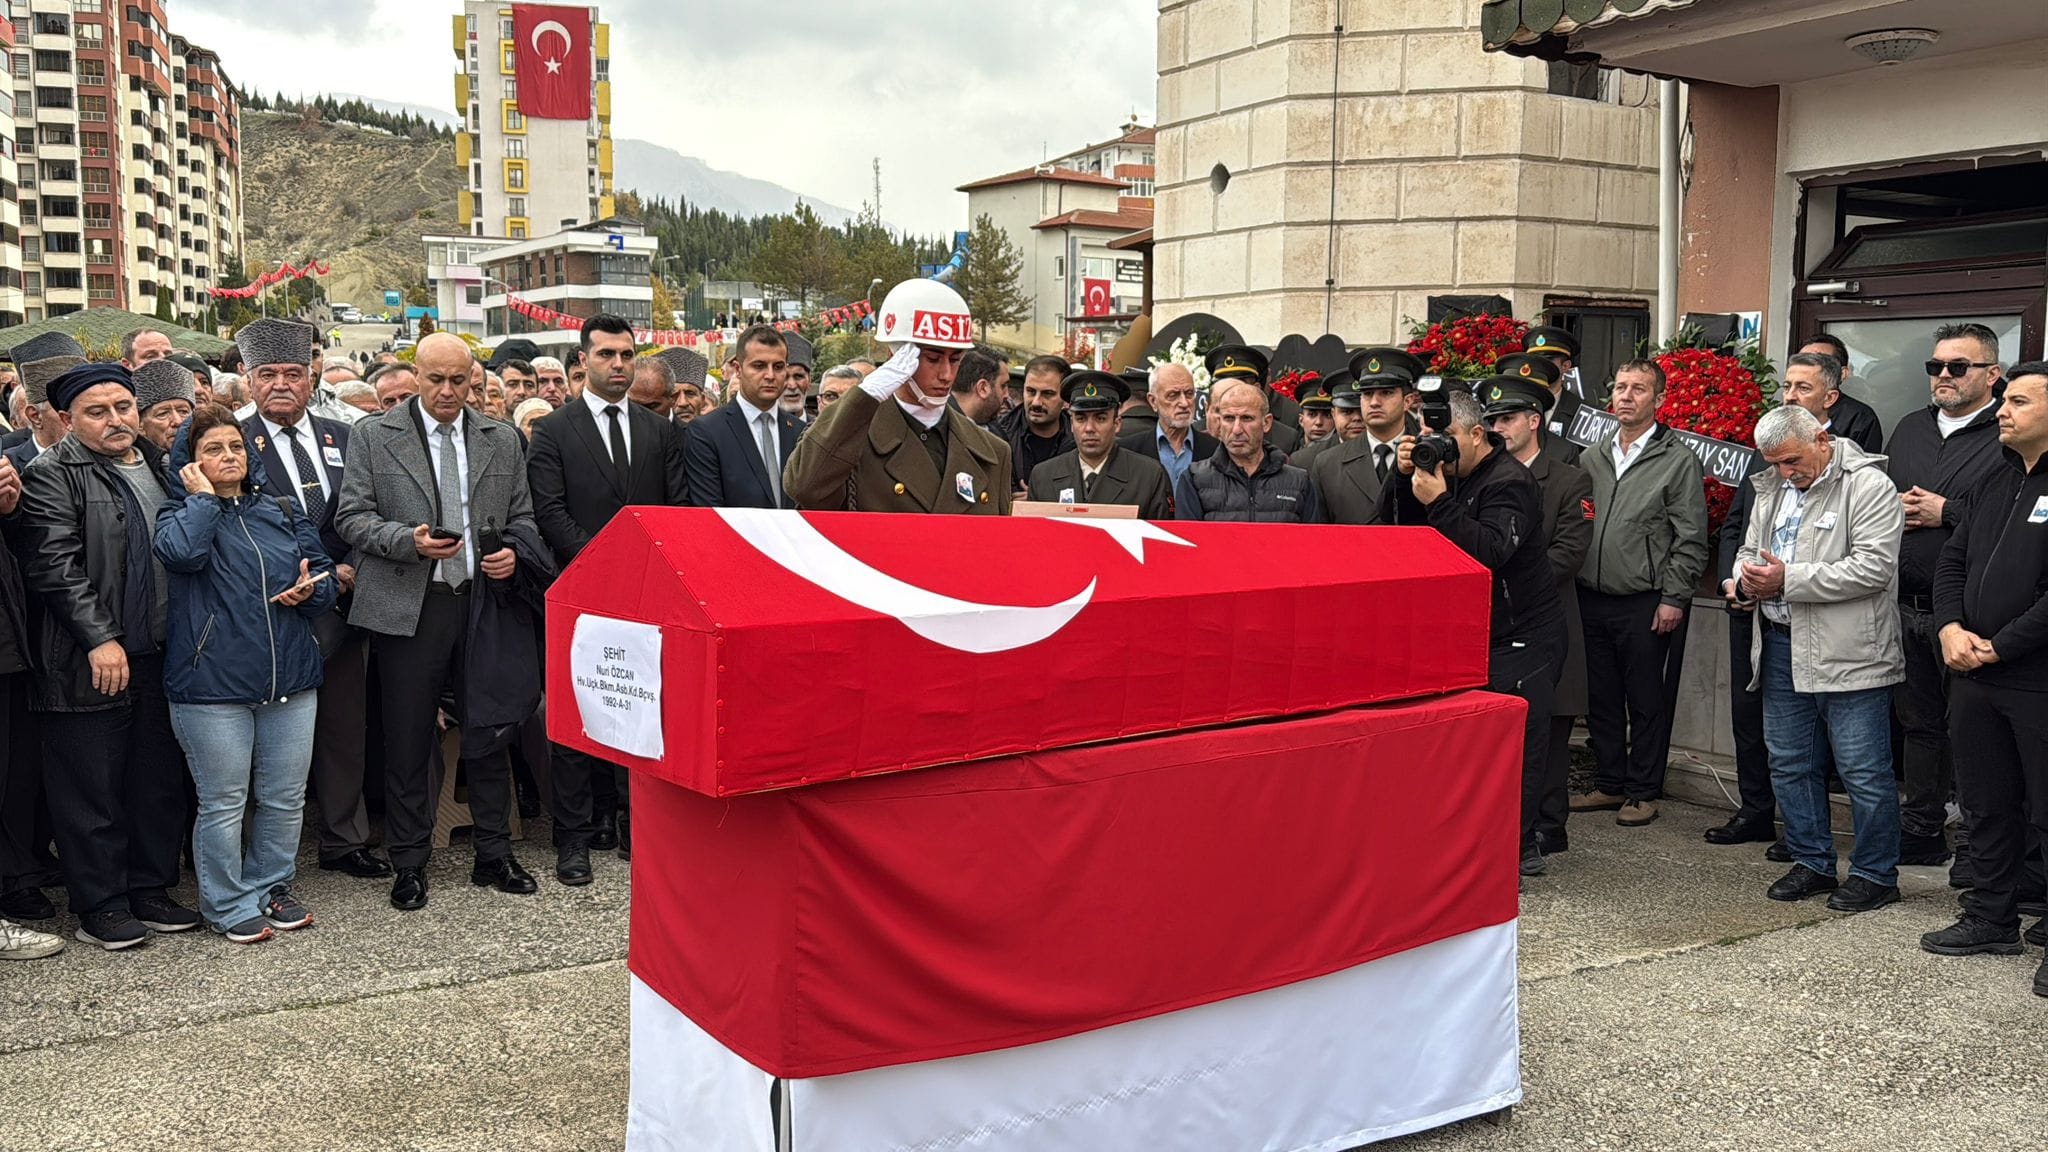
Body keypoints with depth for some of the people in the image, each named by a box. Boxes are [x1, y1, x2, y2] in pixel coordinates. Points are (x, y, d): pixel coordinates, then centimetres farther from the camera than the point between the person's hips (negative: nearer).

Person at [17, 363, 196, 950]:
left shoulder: (160, 466, 14)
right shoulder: (52, 476, -7)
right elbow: (55, 567, -15)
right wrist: (101, 639, -19)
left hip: (160, 656, 6)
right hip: (91, 663, -6)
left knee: (160, 783, 13)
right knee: (92, 788, 3)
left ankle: (151, 889, 25)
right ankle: (100, 905, 14)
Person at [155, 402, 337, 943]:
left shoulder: (282, 513, 13)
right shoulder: (182, 513, 1)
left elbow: (326, 571, 15)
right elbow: (181, 554, -23)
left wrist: (310, 590, -8)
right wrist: (203, 496, -10)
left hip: (290, 679, 4)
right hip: (213, 684, -4)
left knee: (285, 797, 11)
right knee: (223, 802, 4)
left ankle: (270, 888, 27)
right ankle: (228, 905, 17)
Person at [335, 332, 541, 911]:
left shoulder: (501, 439, 11)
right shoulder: (373, 436, 2)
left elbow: (522, 517, 14)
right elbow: (352, 517, -1)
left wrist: (513, 554, -6)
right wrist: (408, 541, -18)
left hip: (485, 601, 2)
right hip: (409, 607, -2)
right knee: (408, 741, 5)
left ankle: (494, 855, 22)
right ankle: (409, 864, 18)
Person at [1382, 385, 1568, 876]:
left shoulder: (1509, 482, -16)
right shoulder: (1446, 471, 9)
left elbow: (1488, 552, -29)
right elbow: (1396, 526, 6)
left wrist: (1439, 502, -31)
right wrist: (1403, 476, -9)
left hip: (1523, 638, -8)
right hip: (1472, 631, 8)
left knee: (1518, 741, -4)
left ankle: (1519, 847, 4)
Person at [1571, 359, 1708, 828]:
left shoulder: (1679, 460, -3)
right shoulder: (1591, 458, 12)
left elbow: (1691, 539, -5)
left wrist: (1674, 598, -10)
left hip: (1644, 604, -5)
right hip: (1591, 599, 5)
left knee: (1646, 701, 3)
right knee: (1601, 698, 12)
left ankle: (1643, 792, 14)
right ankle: (1609, 784, 24)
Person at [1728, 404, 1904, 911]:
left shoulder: (1868, 485, -10)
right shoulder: (1772, 488, 14)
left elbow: (1873, 567, -19)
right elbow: (1751, 548, 25)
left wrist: (1788, 580, -20)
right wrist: (1743, 579, 1)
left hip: (1848, 654, -8)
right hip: (1781, 646, 8)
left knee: (1863, 770, 0)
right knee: (1789, 763, 14)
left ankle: (1876, 874, 13)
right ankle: (1812, 864, 27)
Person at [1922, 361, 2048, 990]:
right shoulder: (1995, 483, 14)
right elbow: (1952, 561, 15)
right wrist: (1952, 627, -2)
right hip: (1975, 677, 8)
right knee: (1988, 805, 17)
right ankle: (1992, 919, 30)